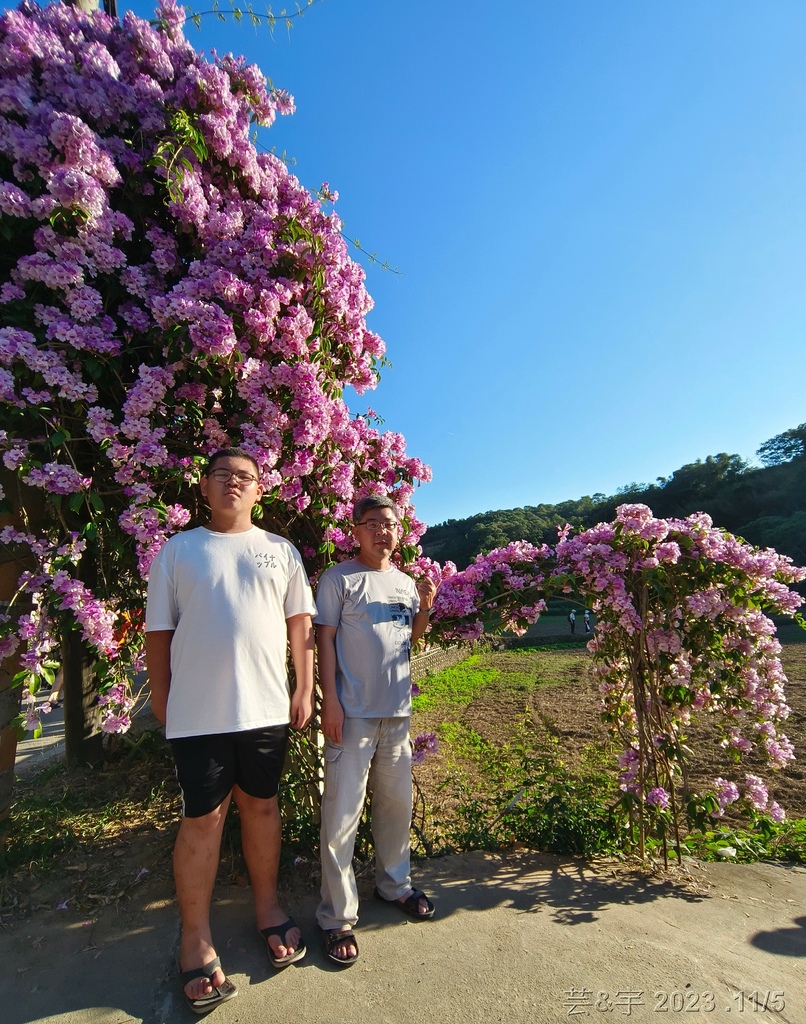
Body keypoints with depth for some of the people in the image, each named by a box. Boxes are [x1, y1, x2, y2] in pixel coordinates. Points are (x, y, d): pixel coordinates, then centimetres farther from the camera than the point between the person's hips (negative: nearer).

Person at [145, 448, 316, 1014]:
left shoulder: (280, 551, 5)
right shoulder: (178, 550, 1)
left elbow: (300, 623, 6)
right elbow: (159, 629, 4)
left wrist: (305, 690, 3)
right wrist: (160, 695, 5)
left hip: (265, 706, 2)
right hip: (198, 710, -2)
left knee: (262, 805, 17)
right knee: (202, 819, 8)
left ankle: (268, 905, 38)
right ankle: (196, 936, 29)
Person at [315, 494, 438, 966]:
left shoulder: (406, 582, 10)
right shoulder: (340, 578, -7)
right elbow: (326, 639, -9)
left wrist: (425, 608, -2)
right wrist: (329, 701, -14)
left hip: (398, 711, 6)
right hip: (353, 713, -5)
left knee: (397, 805, 19)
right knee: (342, 814, 1)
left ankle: (395, 883, 39)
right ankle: (338, 916, 18)